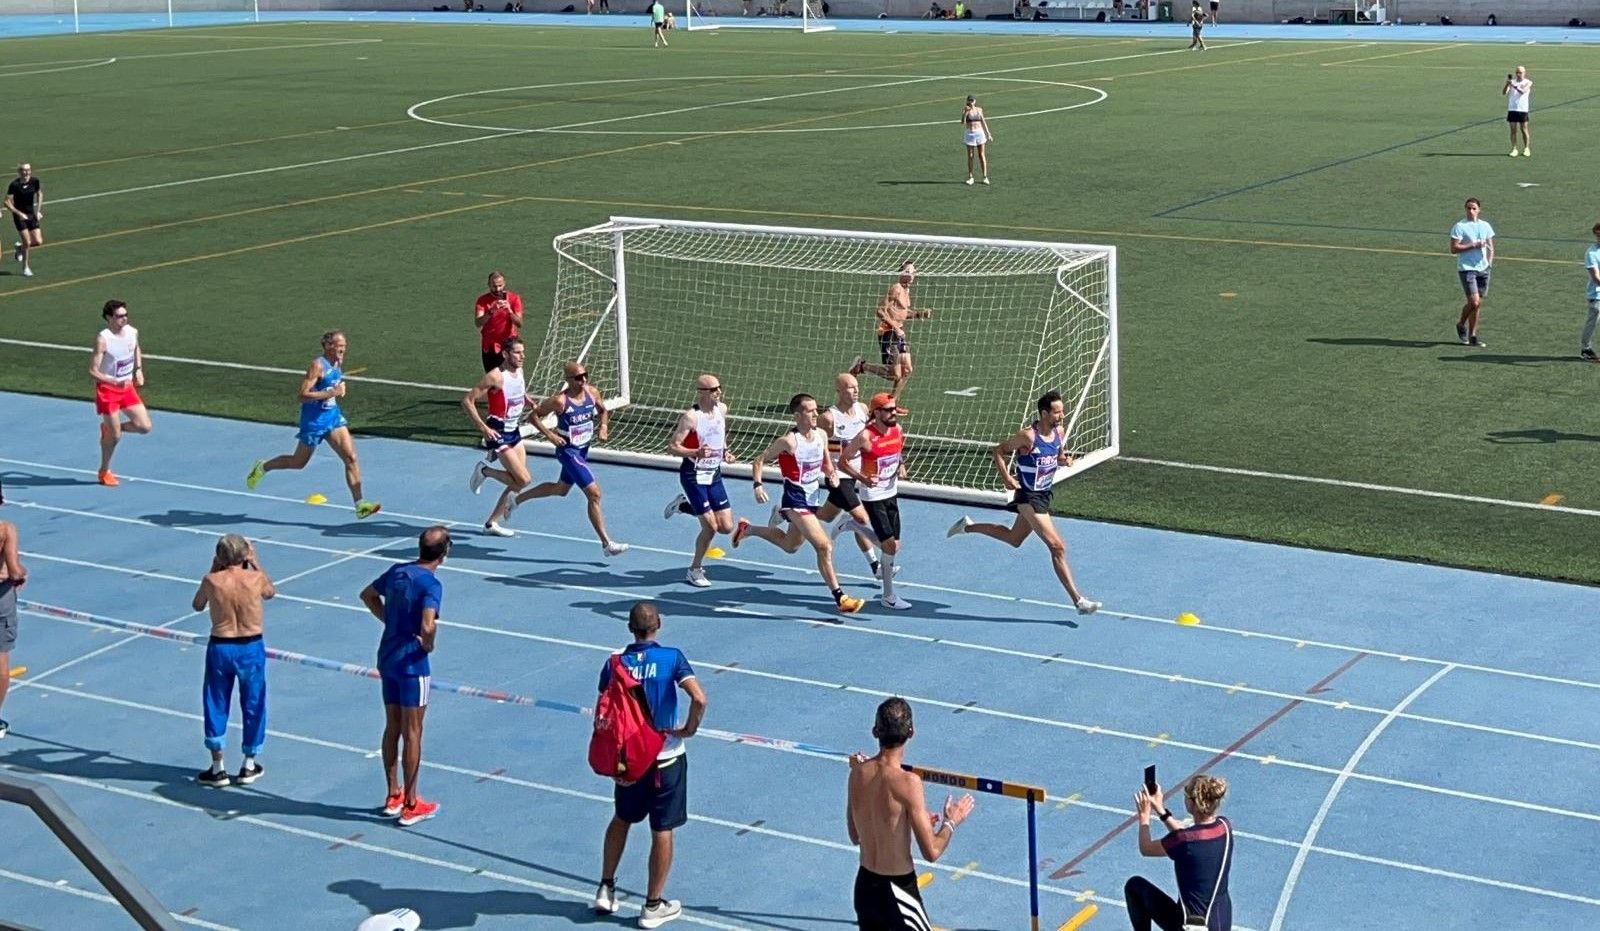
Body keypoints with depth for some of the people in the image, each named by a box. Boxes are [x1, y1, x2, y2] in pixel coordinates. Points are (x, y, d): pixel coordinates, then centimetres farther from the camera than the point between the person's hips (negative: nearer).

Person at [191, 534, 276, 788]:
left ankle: (217, 769, 14)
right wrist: (256, 562, 15)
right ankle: (249, 766, 23)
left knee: (216, 706, 13)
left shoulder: (212, 581, -13)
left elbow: (197, 605, 8)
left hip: (220, 647, 0)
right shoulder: (256, 578, -12)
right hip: (251, 647, 0)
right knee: (253, 706, 15)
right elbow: (270, 592, 12)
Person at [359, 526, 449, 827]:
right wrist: (428, 645, -11)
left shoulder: (397, 571, 5)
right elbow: (428, 626, -32)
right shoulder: (431, 584, -19)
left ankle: (393, 796, 26)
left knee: (392, 728, 17)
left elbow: (368, 595, 21)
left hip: (386, 658, 7)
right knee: (412, 733, 2)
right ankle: (410, 805, 8)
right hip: (412, 663, -7)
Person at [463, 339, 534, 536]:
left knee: (518, 482, 8)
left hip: (514, 431, 8)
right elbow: (467, 401, -20)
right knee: (523, 479, -14)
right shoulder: (495, 377, -21)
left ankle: (491, 523, 20)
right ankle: (484, 471, 8)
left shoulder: (519, 372, 3)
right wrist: (483, 427, -24)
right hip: (498, 433, -8)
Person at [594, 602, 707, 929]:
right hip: (666, 758, -3)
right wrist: (689, 729, -7)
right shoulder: (672, 657, -13)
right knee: (662, 831, 8)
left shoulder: (614, 664, -4)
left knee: (621, 819, 24)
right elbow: (699, 698, -24)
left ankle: (606, 890, 28)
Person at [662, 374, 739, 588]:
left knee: (726, 527, 5)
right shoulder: (691, 417, -20)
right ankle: (695, 570, 13)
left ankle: (683, 505, 27)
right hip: (694, 475, -7)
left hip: (714, 474, 7)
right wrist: (696, 453, -33)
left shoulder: (722, 409, 1)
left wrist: (725, 452, 4)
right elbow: (672, 446, -18)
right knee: (710, 527, -8)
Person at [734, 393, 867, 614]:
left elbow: (826, 462, 16)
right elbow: (760, 460, -10)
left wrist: (831, 474, -5)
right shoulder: (789, 441, -19)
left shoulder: (821, 435, 0)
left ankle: (747, 529, 47)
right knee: (824, 546, -17)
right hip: (796, 500, -8)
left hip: (813, 498, 8)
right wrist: (758, 484, -24)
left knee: (790, 546, 26)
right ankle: (840, 598, -12)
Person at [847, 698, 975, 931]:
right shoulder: (907, 782, -23)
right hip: (896, 892, -6)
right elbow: (931, 852, -20)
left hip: (863, 885, 7)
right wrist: (951, 822, -1)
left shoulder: (857, 772, -3)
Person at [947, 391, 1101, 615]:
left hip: (1044, 493, 9)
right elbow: (998, 451, -10)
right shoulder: (1028, 436, -22)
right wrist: (1006, 478, -18)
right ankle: (1078, 600, -10)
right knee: (1057, 547, -13)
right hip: (1029, 497, -9)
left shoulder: (1060, 432, -1)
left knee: (1014, 539, 26)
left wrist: (1065, 459, -7)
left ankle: (968, 526, 42)